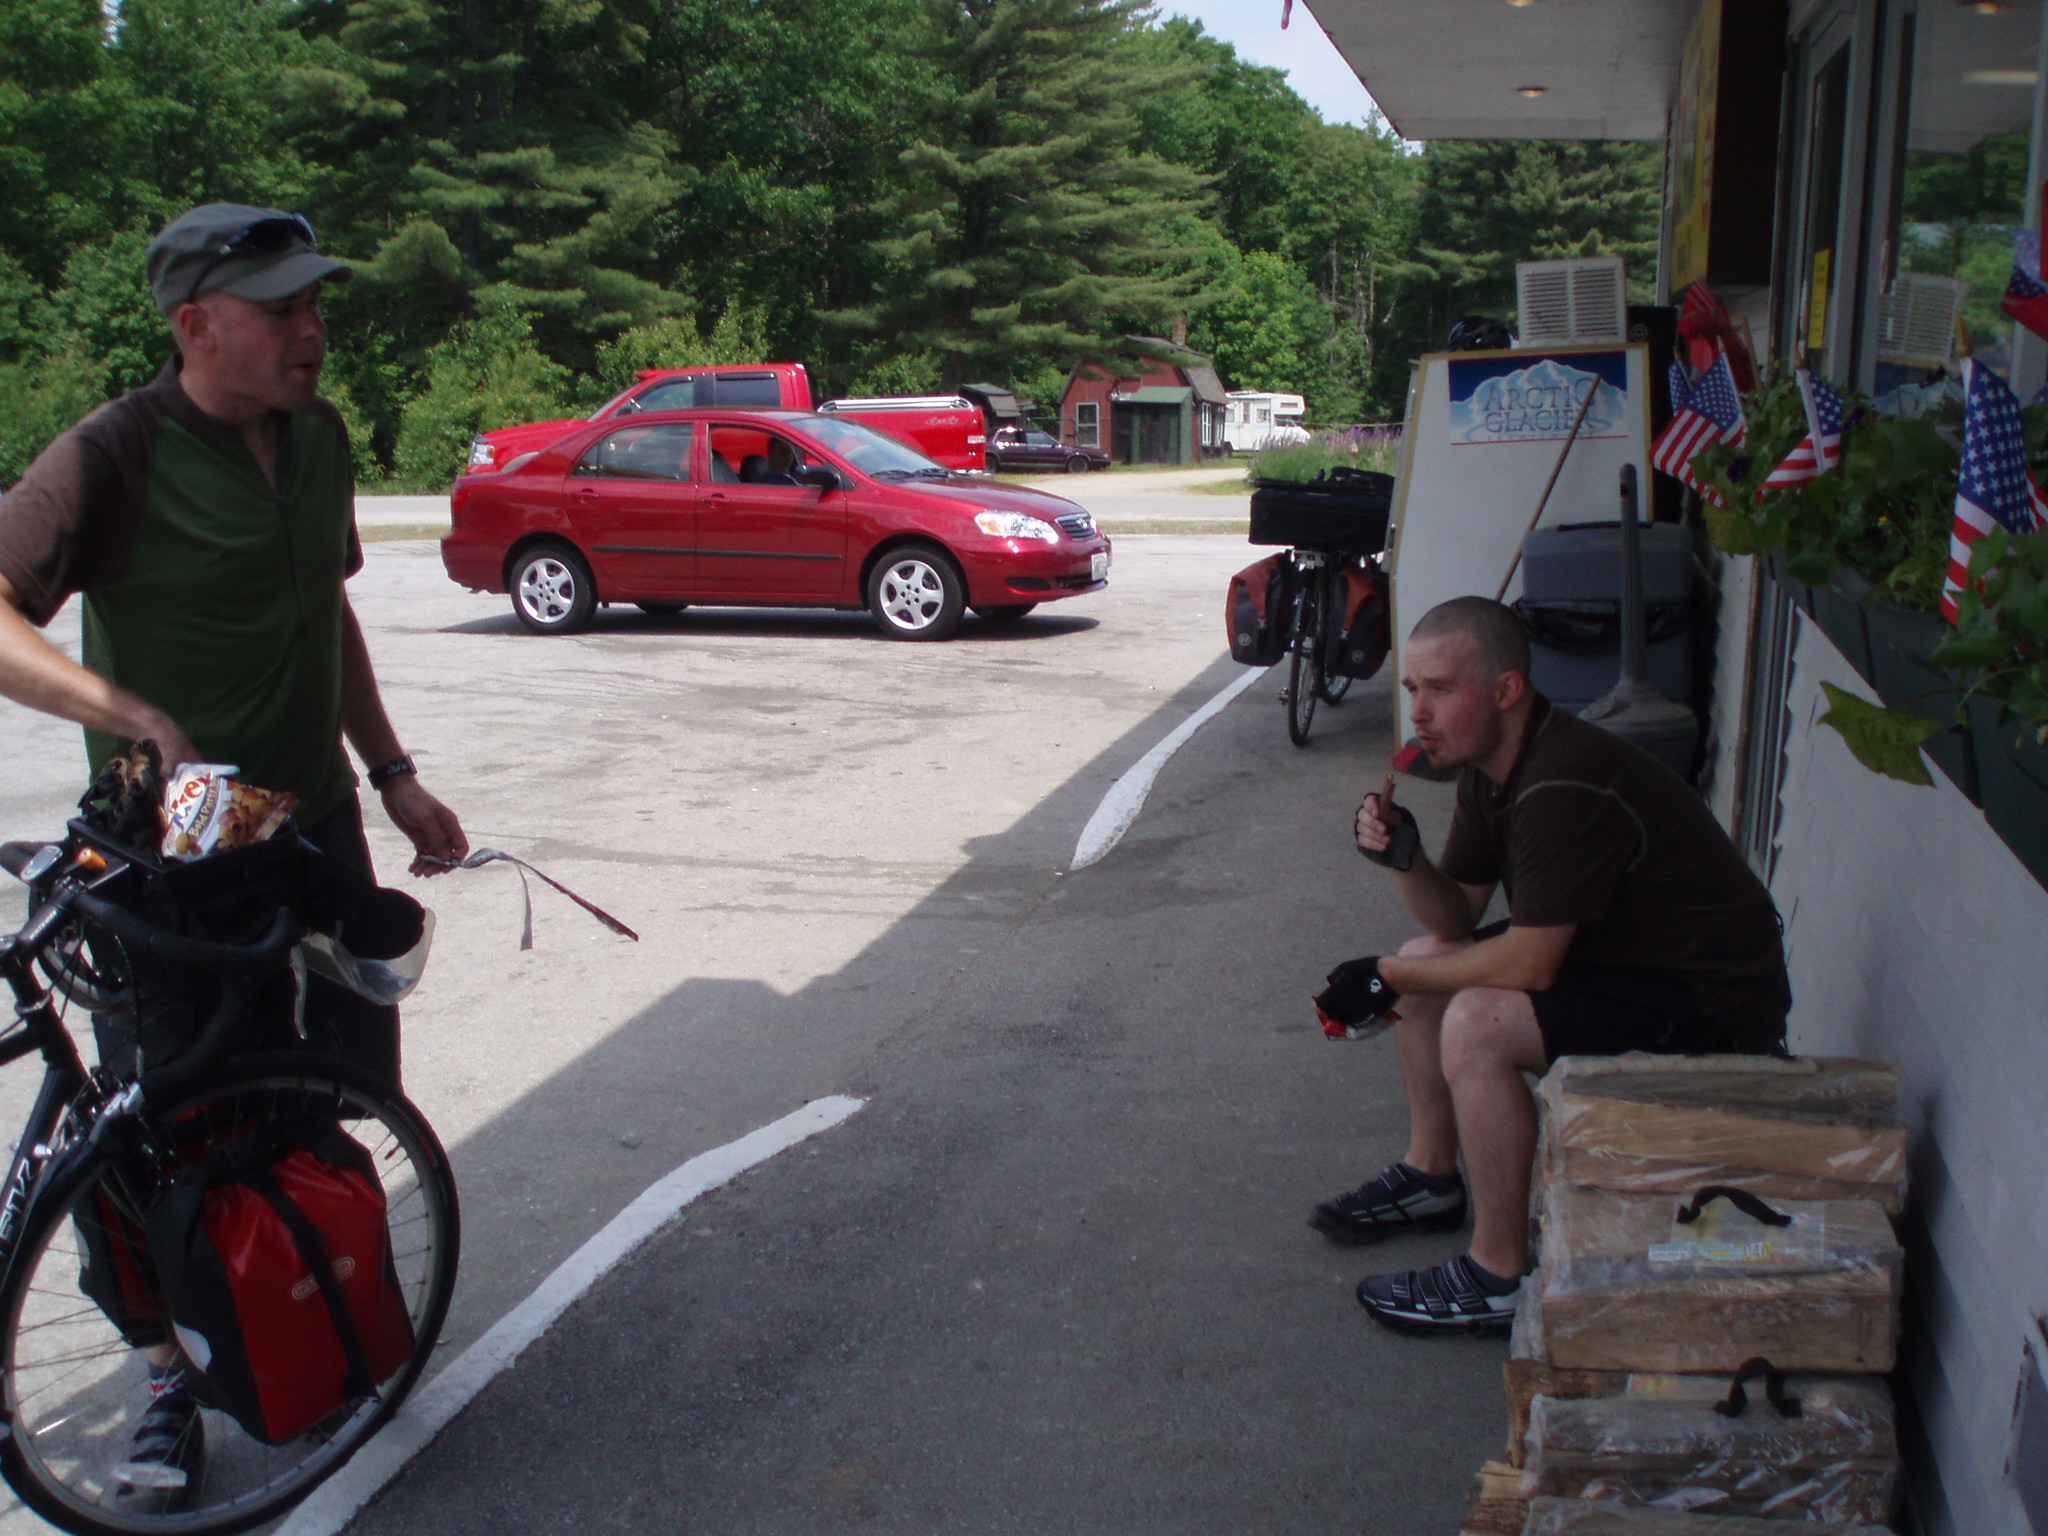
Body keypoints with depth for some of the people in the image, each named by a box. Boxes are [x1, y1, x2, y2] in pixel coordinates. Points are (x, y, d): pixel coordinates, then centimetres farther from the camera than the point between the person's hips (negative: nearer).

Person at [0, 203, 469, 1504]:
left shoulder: (320, 437, 5)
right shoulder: (115, 457, -16)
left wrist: (394, 777, 16)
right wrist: (128, 711, -38)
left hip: (314, 826, 6)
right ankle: (173, 1380, 25)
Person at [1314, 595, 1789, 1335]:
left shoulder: (1565, 788, -29)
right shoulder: (1490, 767, 2)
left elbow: (1528, 965, -28)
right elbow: (1457, 918, 7)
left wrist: (1386, 977, -16)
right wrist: (1403, 858, -14)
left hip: (1710, 1004, -10)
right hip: (1621, 954, 11)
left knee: (1477, 1023, -27)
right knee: (1425, 964, 13)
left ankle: (1500, 1277, -14)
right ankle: (1431, 1173, 27)